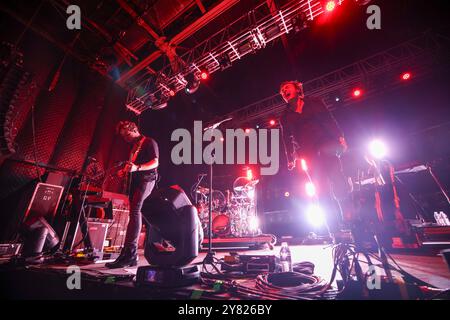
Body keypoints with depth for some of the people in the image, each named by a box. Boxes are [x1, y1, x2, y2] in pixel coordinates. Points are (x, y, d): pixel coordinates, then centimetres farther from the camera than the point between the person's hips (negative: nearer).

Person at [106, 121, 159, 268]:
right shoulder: (134, 147, 25)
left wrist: (137, 168, -24)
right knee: (135, 213, 5)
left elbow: (155, 162, -12)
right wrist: (125, 172, 8)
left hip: (146, 180, -8)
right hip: (134, 182, 9)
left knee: (135, 211, -21)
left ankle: (128, 253, -22)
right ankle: (132, 256, 9)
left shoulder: (149, 142, 0)